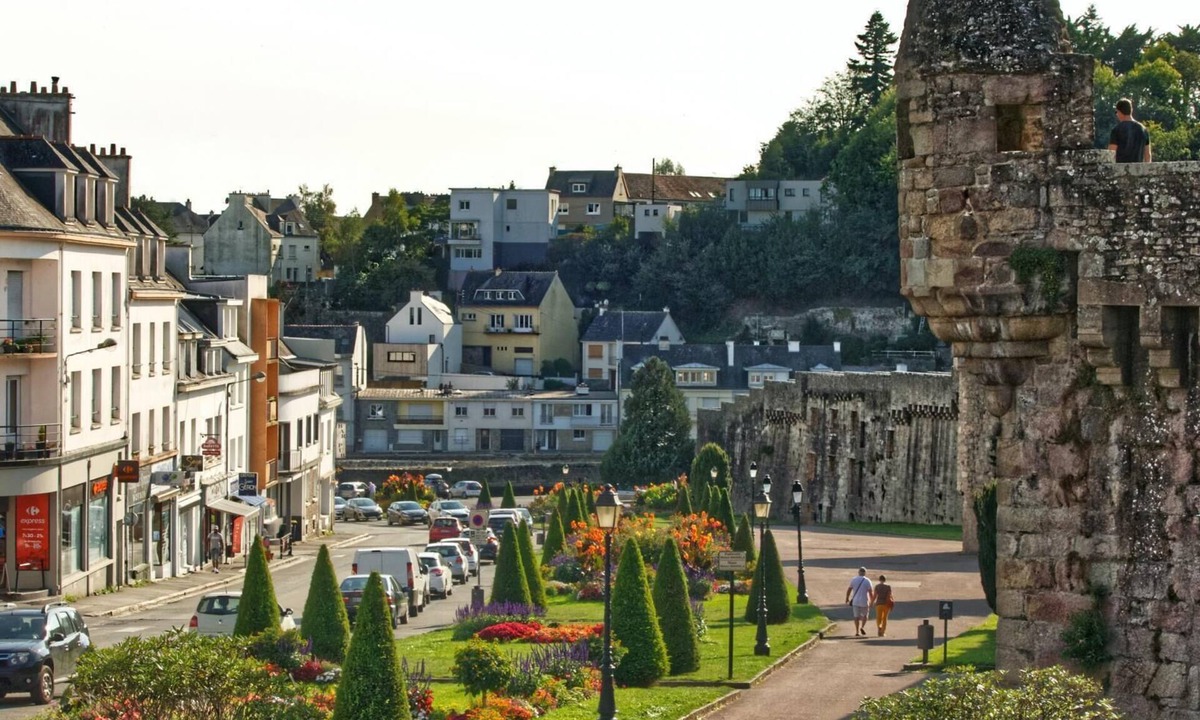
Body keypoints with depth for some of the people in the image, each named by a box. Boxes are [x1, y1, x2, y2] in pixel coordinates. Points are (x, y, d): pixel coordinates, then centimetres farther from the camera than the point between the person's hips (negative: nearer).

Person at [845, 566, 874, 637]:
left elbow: (849, 590, 4)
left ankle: (857, 632, 1)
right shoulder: (867, 581, -6)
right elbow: (870, 592, -7)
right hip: (864, 602, -2)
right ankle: (862, 627, -4)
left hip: (855, 601, 2)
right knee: (865, 615, 17)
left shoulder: (854, 579, 1)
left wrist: (847, 599, 16)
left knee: (856, 616, 7)